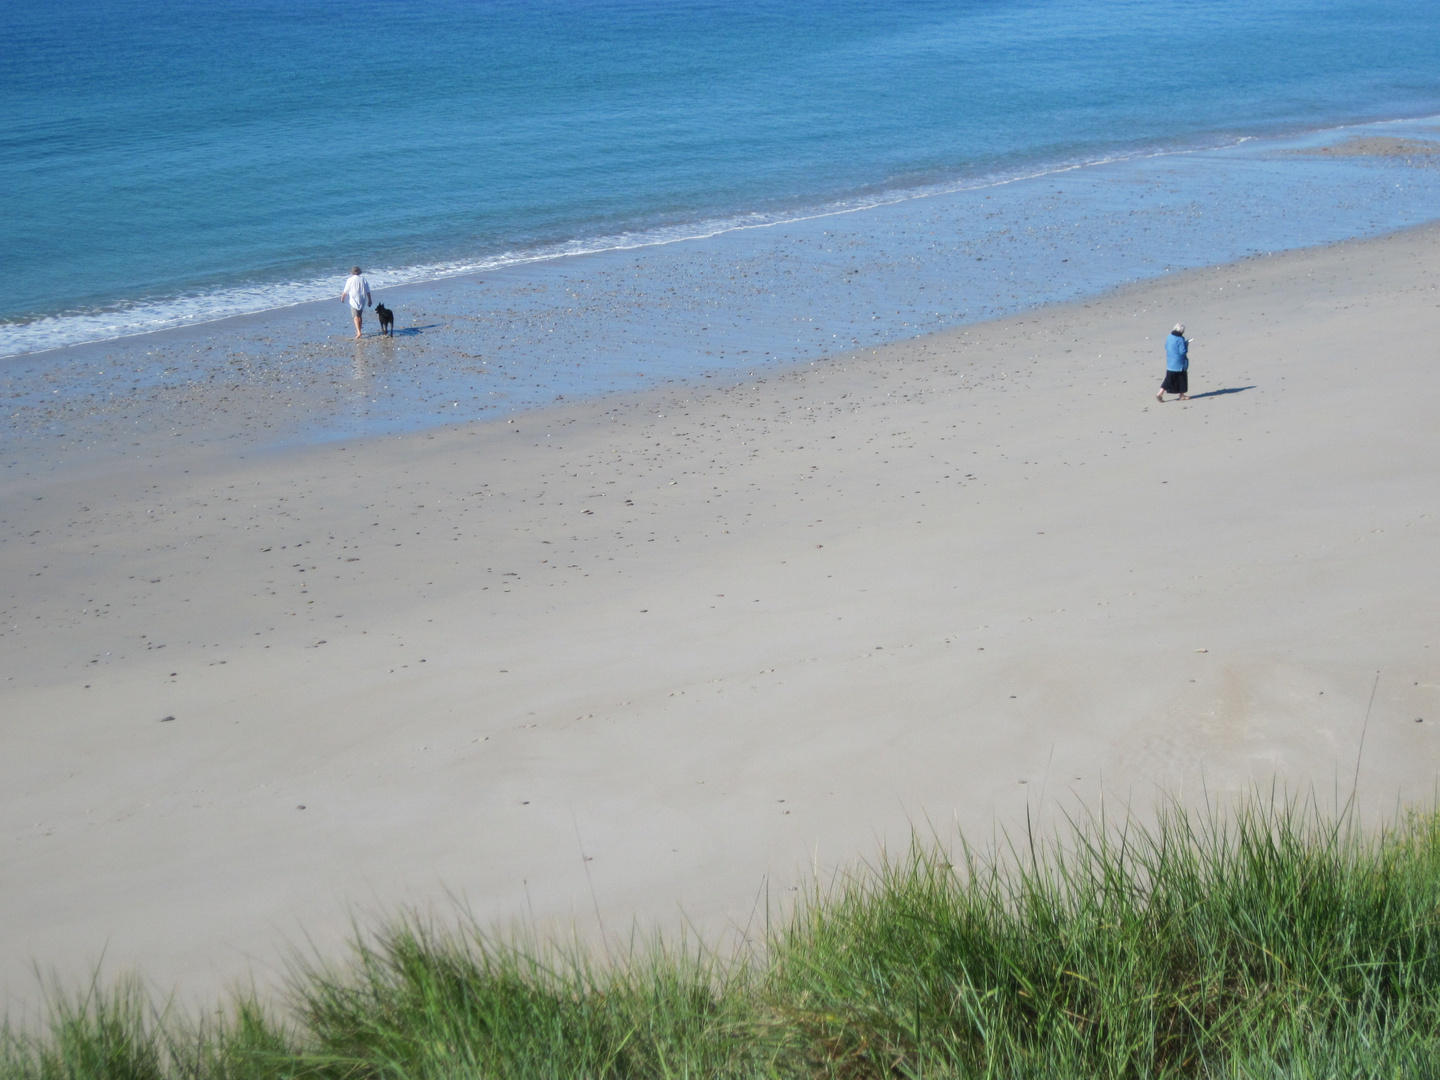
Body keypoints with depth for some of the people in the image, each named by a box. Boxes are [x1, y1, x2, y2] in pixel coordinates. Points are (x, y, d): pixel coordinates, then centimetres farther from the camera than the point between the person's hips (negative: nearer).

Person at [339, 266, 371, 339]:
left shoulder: (350, 280, -9)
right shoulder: (363, 279, 2)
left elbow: (345, 291, -4)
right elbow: (368, 292, 5)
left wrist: (342, 297, 14)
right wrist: (369, 300, 14)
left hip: (354, 300, -4)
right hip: (362, 300, 5)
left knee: (356, 317, -7)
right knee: (359, 316, 19)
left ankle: (359, 332, -21)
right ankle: (358, 330, 30)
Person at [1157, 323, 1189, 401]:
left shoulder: (1169, 338, 3)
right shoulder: (1180, 339, -19)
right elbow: (1183, 351, -21)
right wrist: (1186, 345, -2)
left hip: (1170, 363, 6)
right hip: (1179, 364, -6)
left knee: (1168, 379, 8)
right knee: (1182, 379, 11)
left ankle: (1160, 394, -3)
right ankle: (1182, 395, 21)